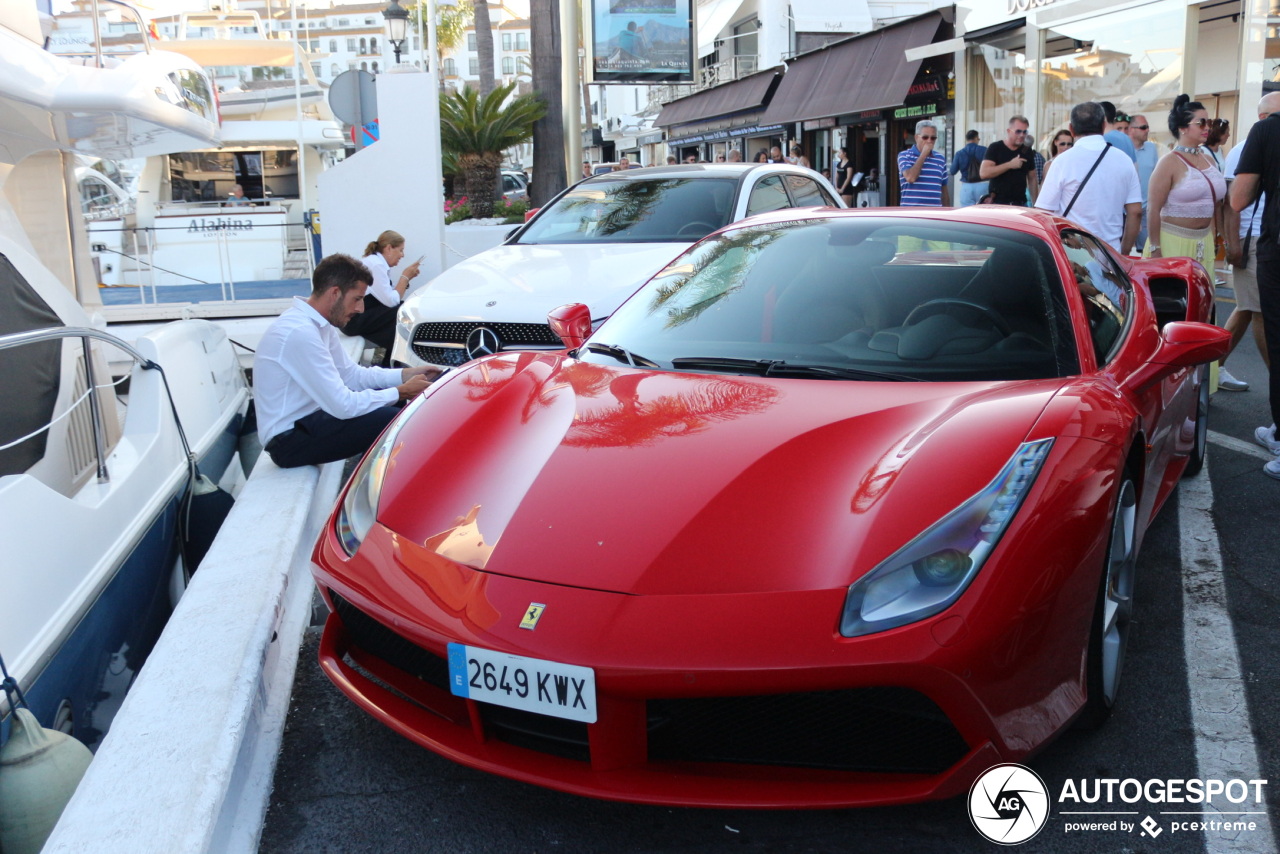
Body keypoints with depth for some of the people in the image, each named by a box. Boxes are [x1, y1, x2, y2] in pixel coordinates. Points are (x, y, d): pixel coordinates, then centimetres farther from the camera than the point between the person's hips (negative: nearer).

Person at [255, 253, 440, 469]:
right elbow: (343, 406, -25)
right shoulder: (300, 332, -25)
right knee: (393, 420, -19)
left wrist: (405, 375, 2)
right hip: (289, 440, -10)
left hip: (303, 417, 10)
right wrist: (401, 393, -15)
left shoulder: (317, 323, 4)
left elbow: (352, 374, 13)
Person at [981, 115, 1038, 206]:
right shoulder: (995, 148, -2)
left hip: (1021, 204, 4)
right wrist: (1010, 165, -16)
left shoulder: (1027, 152, 11)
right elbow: (983, 173, -15)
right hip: (998, 203, -4)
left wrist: (1035, 204, 9)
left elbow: (1032, 179, 16)